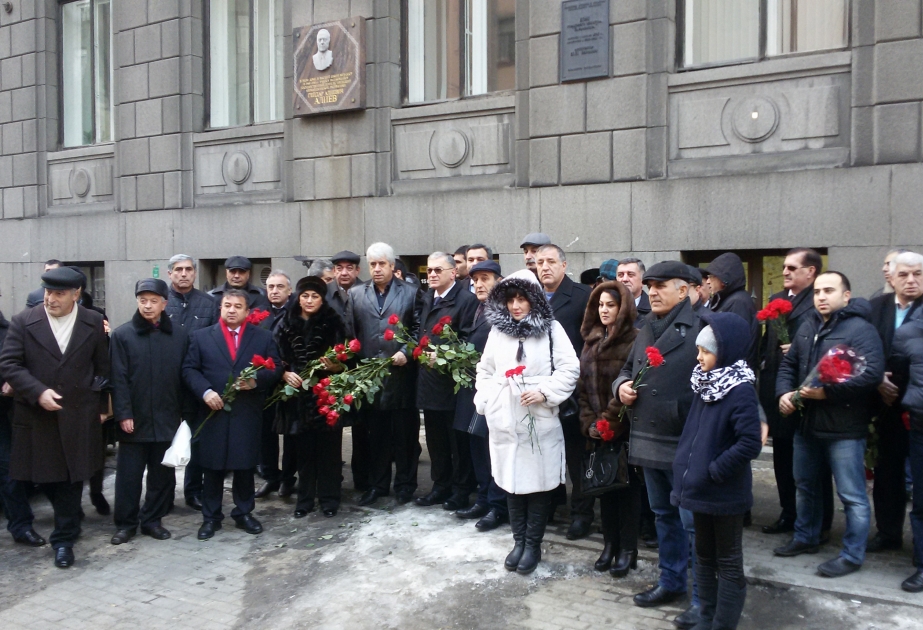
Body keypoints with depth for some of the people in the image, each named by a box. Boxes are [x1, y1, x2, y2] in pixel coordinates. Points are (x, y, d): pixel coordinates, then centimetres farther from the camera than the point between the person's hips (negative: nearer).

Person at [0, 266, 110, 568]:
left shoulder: (94, 323, -1)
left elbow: (102, 368, 5)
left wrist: (102, 405, 5)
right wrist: (38, 392, -18)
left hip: (79, 416, 0)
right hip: (37, 415, 1)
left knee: (71, 476, 3)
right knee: (51, 476, 11)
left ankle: (64, 538, 14)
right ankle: (68, 525, 34)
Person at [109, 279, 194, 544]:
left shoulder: (179, 336, 4)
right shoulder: (122, 335, -1)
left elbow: (185, 376, 5)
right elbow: (118, 379, -5)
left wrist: (187, 413, 2)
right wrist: (123, 414, -11)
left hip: (167, 420, 2)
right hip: (134, 420, -2)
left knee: (163, 475, 11)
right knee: (129, 475, 7)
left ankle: (152, 520, 25)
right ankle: (126, 523, 21)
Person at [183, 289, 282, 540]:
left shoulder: (263, 337, 6)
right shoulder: (201, 336, 6)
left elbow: (276, 368, 3)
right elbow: (189, 369, 2)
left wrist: (257, 380, -15)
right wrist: (205, 391, -14)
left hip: (248, 415, 0)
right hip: (213, 413, 0)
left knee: (245, 466, 8)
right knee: (212, 468, 7)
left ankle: (243, 513, 24)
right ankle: (211, 517, 21)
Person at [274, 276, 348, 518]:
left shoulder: (333, 323, -2)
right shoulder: (286, 324, 4)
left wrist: (334, 366, -22)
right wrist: (285, 374, -12)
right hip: (297, 394, 2)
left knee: (328, 448, 3)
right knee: (303, 449, 8)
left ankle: (329, 498, 16)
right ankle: (305, 499, 21)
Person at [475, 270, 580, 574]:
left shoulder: (551, 329, -3)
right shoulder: (497, 330, 7)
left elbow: (570, 369, -6)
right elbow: (485, 370, 15)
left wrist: (544, 392, -16)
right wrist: (485, 400, 4)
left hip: (540, 420, -3)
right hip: (504, 420, 3)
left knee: (538, 481, 5)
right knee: (511, 480, 11)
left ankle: (533, 544, 20)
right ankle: (518, 541, 25)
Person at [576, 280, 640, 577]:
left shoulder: (634, 340, -10)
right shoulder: (591, 340, 10)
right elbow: (583, 384, 8)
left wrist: (609, 421, -14)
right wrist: (589, 422, -2)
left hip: (626, 428, -6)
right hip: (598, 428, 6)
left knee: (627, 486, 4)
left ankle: (627, 549, 16)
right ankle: (609, 544, 25)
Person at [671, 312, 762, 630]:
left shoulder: (740, 390, -19)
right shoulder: (706, 383, 4)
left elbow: (750, 444, -26)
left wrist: (714, 470, -19)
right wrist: (688, 465, 6)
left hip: (725, 493, -8)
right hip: (701, 487, 8)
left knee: (728, 562, 8)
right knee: (704, 556, 19)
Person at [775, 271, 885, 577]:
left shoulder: (860, 329, -12)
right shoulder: (807, 327, 11)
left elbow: (872, 374, -23)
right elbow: (788, 365, 16)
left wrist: (826, 391, -23)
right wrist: (784, 393, -2)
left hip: (844, 428, -8)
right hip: (807, 423, 8)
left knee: (851, 495, 3)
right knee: (805, 485, 20)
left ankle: (853, 555, 17)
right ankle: (806, 538, 37)